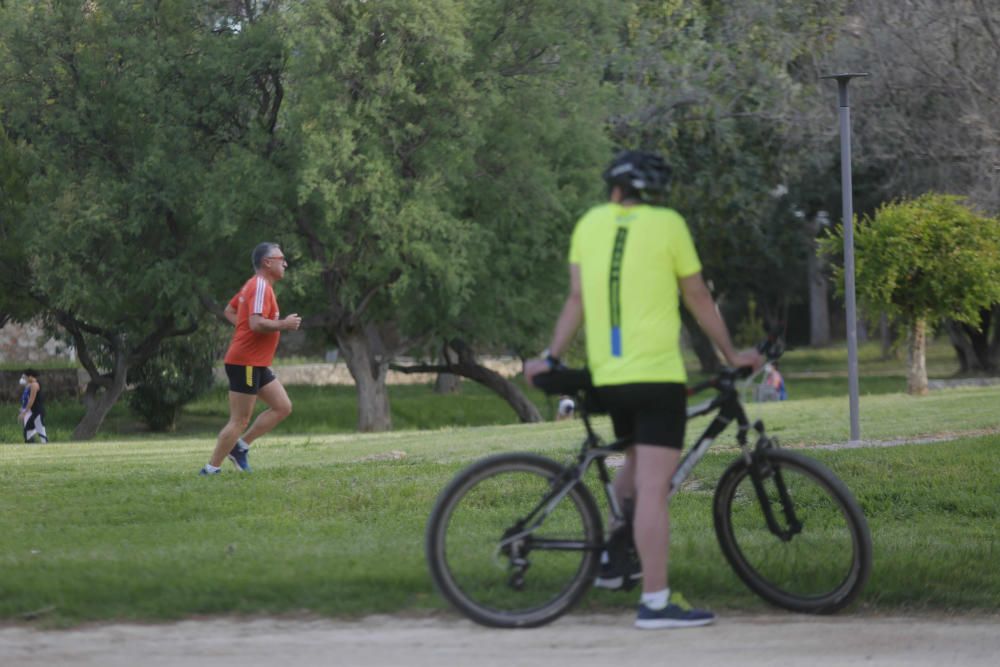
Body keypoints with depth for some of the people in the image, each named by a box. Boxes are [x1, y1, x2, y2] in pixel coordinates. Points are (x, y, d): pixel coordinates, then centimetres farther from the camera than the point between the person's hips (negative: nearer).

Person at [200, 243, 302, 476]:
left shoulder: (253, 286, 15)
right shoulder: (260, 287, -17)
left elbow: (230, 311, 25)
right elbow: (256, 323, -28)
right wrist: (284, 324, -17)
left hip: (257, 364, 10)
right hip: (245, 363, -10)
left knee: (283, 407, 9)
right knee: (239, 421, -6)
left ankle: (241, 446, 12)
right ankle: (211, 469, 0)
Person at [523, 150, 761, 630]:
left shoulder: (591, 223, 10)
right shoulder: (668, 224, 0)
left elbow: (577, 300, 6)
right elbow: (698, 299, 6)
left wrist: (551, 357, 14)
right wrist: (732, 355, 16)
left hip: (607, 376, 5)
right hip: (658, 373, -5)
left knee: (637, 461, 29)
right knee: (653, 486, -9)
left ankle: (614, 558, 26)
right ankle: (655, 602, -13)